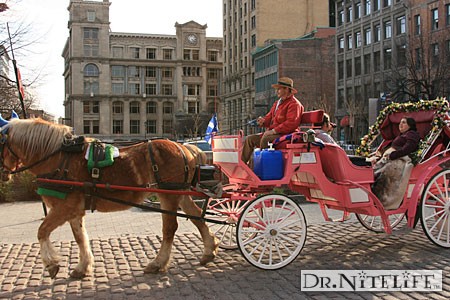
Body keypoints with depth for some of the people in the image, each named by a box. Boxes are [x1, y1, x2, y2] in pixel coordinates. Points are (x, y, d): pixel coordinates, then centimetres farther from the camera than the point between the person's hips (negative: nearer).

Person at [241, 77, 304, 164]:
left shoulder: (294, 104, -9)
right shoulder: (277, 103, 22)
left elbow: (292, 123, -21)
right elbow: (270, 116, 25)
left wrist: (274, 130, -22)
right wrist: (263, 120, -1)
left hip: (285, 134, -10)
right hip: (273, 134, 10)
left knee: (265, 138, -35)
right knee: (250, 139, 1)